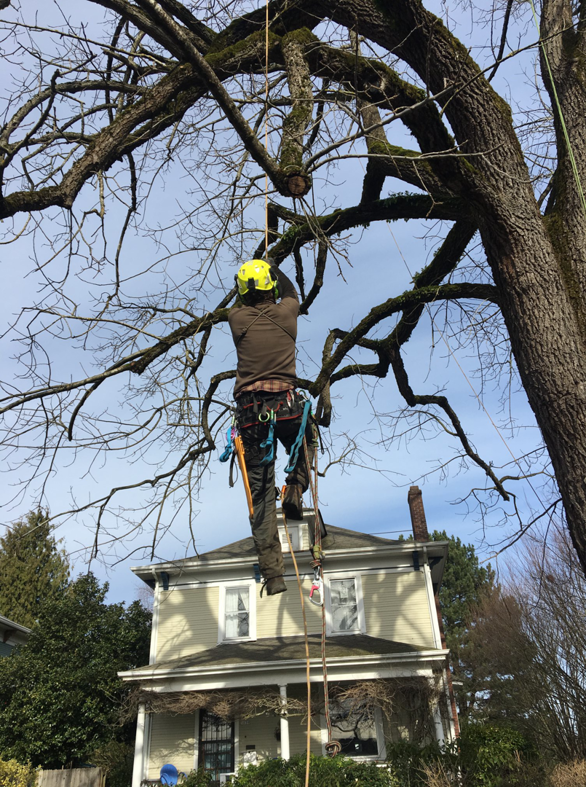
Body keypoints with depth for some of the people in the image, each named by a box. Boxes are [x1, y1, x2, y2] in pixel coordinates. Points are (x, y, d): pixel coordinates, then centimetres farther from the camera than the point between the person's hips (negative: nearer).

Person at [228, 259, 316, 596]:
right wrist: (273, 269, 50)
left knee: (261, 495, 6)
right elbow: (291, 293, 32)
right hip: (286, 404, 0)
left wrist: (253, 268, 50)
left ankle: (273, 573, 3)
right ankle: (295, 491, 11)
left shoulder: (237, 318, 6)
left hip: (251, 411, 1)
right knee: (307, 438, 36)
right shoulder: (286, 312, 6)